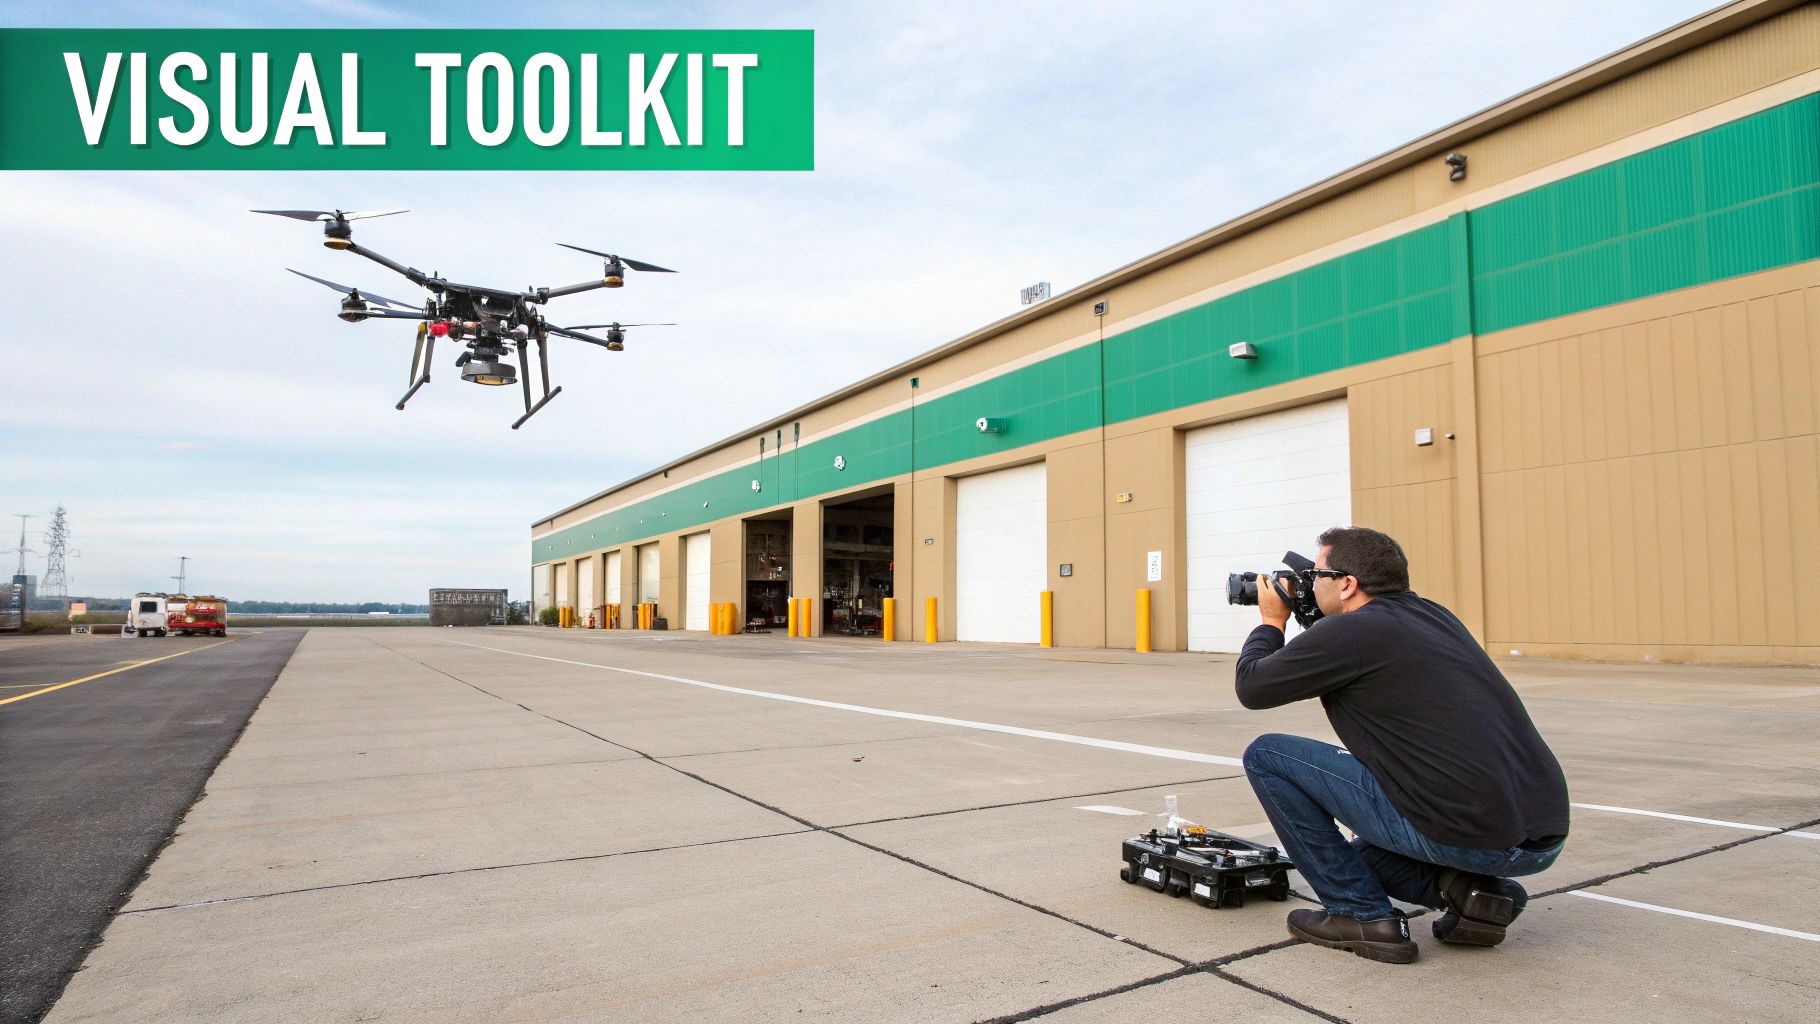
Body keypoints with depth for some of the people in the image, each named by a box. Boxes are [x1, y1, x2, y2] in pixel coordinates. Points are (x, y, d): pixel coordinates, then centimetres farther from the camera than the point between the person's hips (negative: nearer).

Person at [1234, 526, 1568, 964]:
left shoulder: (1348, 631, -10)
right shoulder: (1432, 614, 14)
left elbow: (1252, 687, 1)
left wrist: (1271, 622, 17)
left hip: (1469, 836, -9)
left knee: (1266, 755, 2)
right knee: (1367, 853, 35)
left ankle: (1362, 915, 5)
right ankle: (1472, 889, 9)